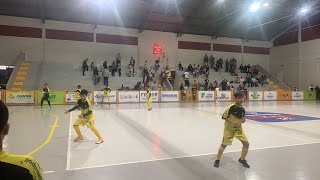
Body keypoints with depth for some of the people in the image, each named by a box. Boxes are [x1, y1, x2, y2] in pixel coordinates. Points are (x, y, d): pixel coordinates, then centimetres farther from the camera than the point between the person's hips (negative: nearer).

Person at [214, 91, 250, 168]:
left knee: (246, 143, -1)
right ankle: (217, 160, 18)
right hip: (229, 128, -5)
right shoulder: (231, 107, -20)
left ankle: (242, 159, 22)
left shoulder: (242, 109, -2)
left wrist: (243, 120, -12)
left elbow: (242, 119, 11)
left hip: (238, 128, 5)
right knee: (224, 144, -2)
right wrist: (232, 123, -23)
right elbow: (224, 117, -16)